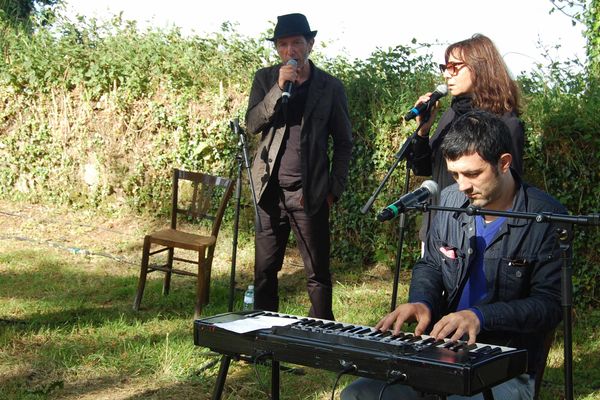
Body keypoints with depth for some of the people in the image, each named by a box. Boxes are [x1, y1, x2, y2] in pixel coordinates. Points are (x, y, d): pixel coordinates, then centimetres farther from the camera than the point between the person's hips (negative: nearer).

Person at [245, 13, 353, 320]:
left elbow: (343, 142, 6)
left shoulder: (331, 87, 3)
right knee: (264, 269, 8)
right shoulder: (265, 79, 8)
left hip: (310, 193, -2)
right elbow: (252, 123, -4)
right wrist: (279, 87, -14)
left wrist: (334, 190, -1)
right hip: (270, 190, 2)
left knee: (318, 273, 2)